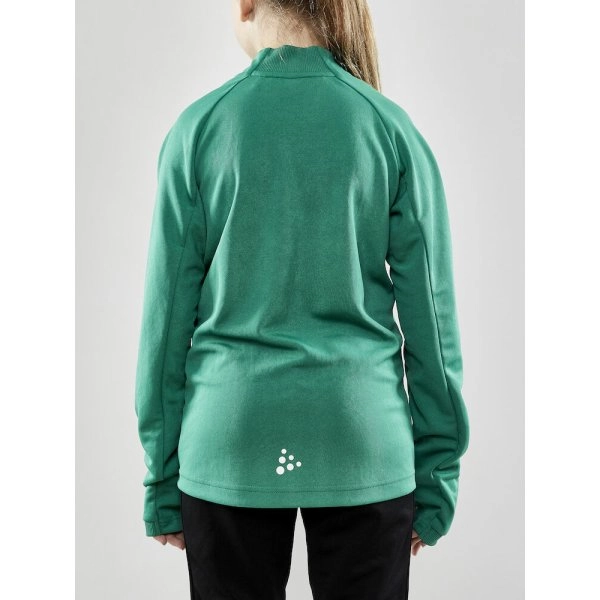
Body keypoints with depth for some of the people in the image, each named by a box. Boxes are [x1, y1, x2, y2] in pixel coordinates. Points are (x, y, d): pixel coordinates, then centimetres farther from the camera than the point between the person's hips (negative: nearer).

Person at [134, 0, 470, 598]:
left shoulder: (198, 127, -3)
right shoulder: (393, 127, -2)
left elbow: (169, 314, -2)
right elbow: (430, 315, -2)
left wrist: (163, 478, 7)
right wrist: (437, 477, 7)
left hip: (231, 443, 0)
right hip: (362, 444, 0)